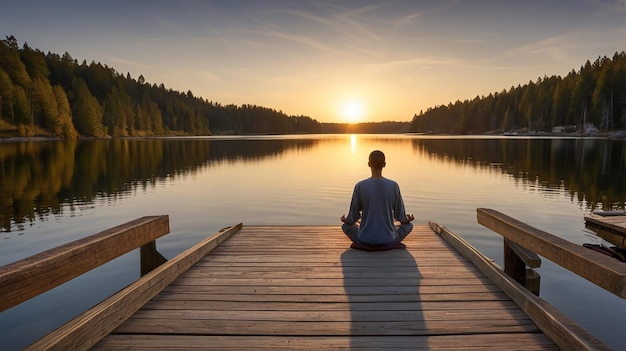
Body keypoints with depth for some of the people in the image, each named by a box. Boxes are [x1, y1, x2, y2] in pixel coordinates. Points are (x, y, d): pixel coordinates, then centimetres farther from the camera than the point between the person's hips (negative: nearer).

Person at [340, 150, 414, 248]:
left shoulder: (359, 186, -11)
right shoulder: (394, 186, -9)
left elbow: (353, 217, -3)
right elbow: (399, 215, 0)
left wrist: (345, 220, 20)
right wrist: (407, 219, 23)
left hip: (364, 240, 0)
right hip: (388, 240, 0)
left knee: (346, 225, 28)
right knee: (409, 225, 26)